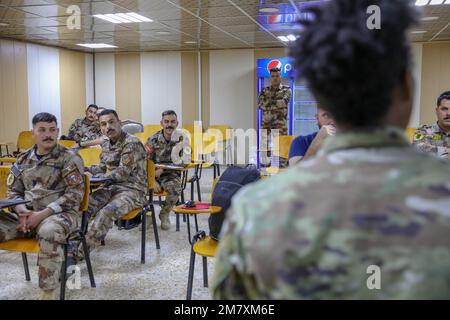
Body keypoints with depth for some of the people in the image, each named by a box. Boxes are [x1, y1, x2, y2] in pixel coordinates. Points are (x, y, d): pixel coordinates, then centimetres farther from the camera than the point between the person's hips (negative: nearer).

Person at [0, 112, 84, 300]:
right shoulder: (23, 159, 14)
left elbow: (75, 194, -10)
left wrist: (43, 214, -19)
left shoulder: (69, 158, -2)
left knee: (49, 231, -39)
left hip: (60, 213, -5)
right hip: (27, 214, 5)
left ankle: (48, 292, -27)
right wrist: (22, 211, -7)